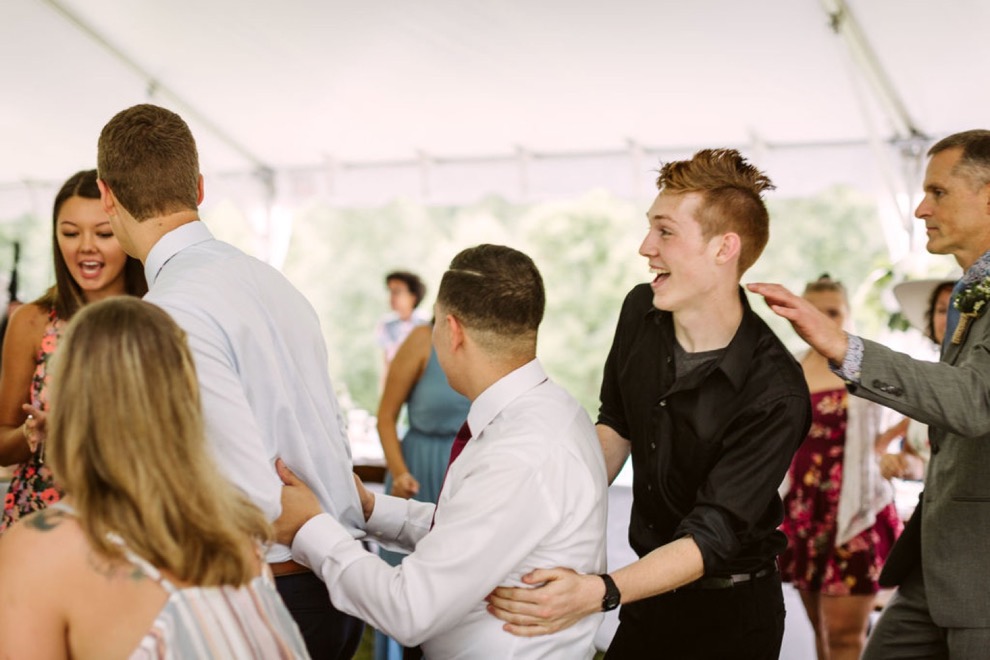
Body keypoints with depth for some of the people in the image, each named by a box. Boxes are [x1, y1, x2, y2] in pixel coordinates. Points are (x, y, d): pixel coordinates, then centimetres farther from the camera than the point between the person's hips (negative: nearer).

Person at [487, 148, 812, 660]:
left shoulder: (775, 394, -26)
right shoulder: (640, 311, -6)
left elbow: (712, 535, -30)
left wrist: (597, 594, -42)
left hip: (729, 616, -5)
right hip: (649, 591, 5)